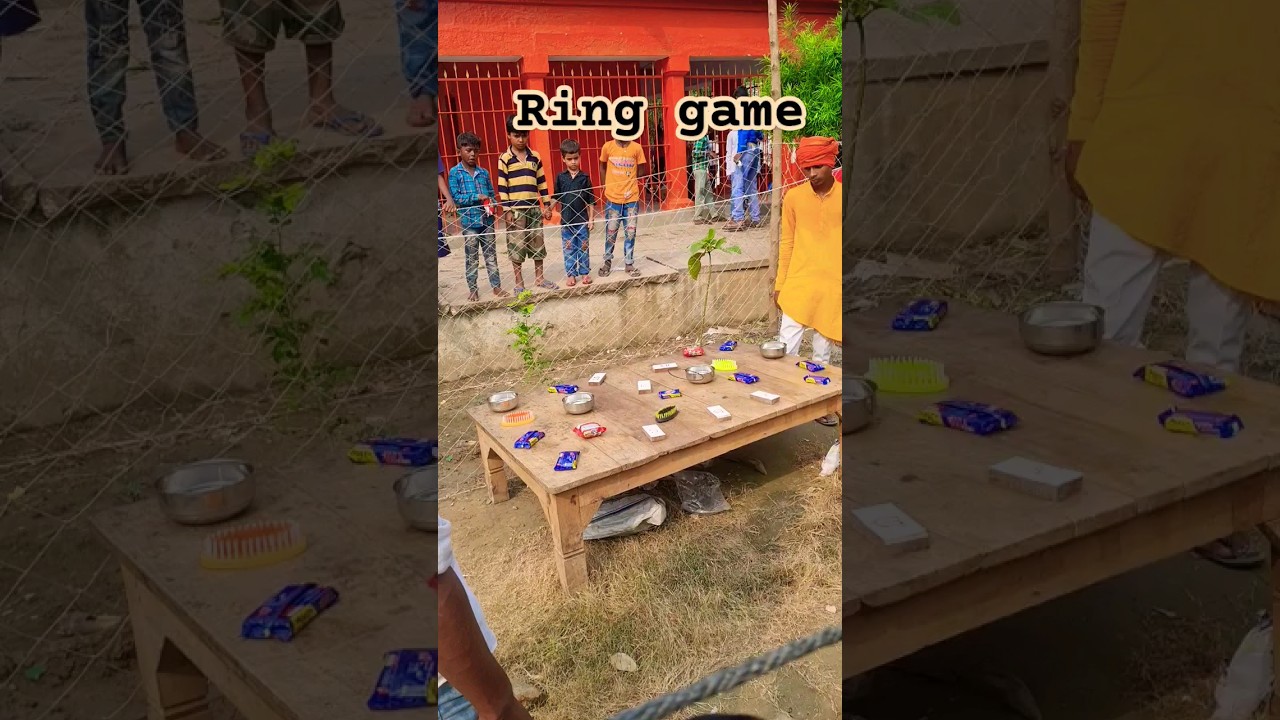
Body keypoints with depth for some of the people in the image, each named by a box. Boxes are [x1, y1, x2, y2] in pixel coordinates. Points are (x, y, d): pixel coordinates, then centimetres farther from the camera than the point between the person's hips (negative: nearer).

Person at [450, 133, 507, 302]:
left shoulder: (483, 173, 8)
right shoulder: (455, 173, -3)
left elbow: (491, 193, 12)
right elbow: (455, 196, -9)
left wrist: (491, 203, -10)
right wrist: (477, 197, -15)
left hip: (487, 220, 3)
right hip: (469, 221, -3)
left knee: (491, 255, 8)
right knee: (471, 258, 5)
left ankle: (496, 286, 15)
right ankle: (473, 289, 14)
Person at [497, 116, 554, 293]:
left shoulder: (535, 157, 7)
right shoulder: (504, 159, -3)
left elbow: (542, 183, 11)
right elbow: (502, 187, -5)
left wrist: (546, 205, 8)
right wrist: (506, 210, -10)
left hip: (534, 208, 4)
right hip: (515, 209, -4)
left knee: (538, 242, 10)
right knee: (516, 245, 1)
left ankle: (539, 277, 23)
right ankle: (519, 282, 10)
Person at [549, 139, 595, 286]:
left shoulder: (584, 177, 0)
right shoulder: (560, 177, 2)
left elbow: (590, 201, 2)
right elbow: (555, 197, 7)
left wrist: (590, 218, -1)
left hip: (582, 219, -1)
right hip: (566, 220, 1)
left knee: (584, 247, 8)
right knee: (569, 249, 6)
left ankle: (585, 272, 18)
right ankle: (571, 274, 14)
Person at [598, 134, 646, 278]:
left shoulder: (636, 148, -1)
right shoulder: (608, 147, -1)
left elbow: (639, 171, 7)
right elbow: (602, 167, 11)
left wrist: (631, 186, -1)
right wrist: (608, 185, 3)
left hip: (631, 197, 0)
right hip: (613, 197, 0)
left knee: (630, 232, 4)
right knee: (610, 232, 5)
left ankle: (629, 264, 16)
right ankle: (607, 262, 23)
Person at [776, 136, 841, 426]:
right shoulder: (793, 197, -2)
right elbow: (787, 243, 5)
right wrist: (779, 283, 6)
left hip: (833, 284, 0)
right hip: (798, 282, 0)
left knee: (823, 347, 12)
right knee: (787, 344, -2)